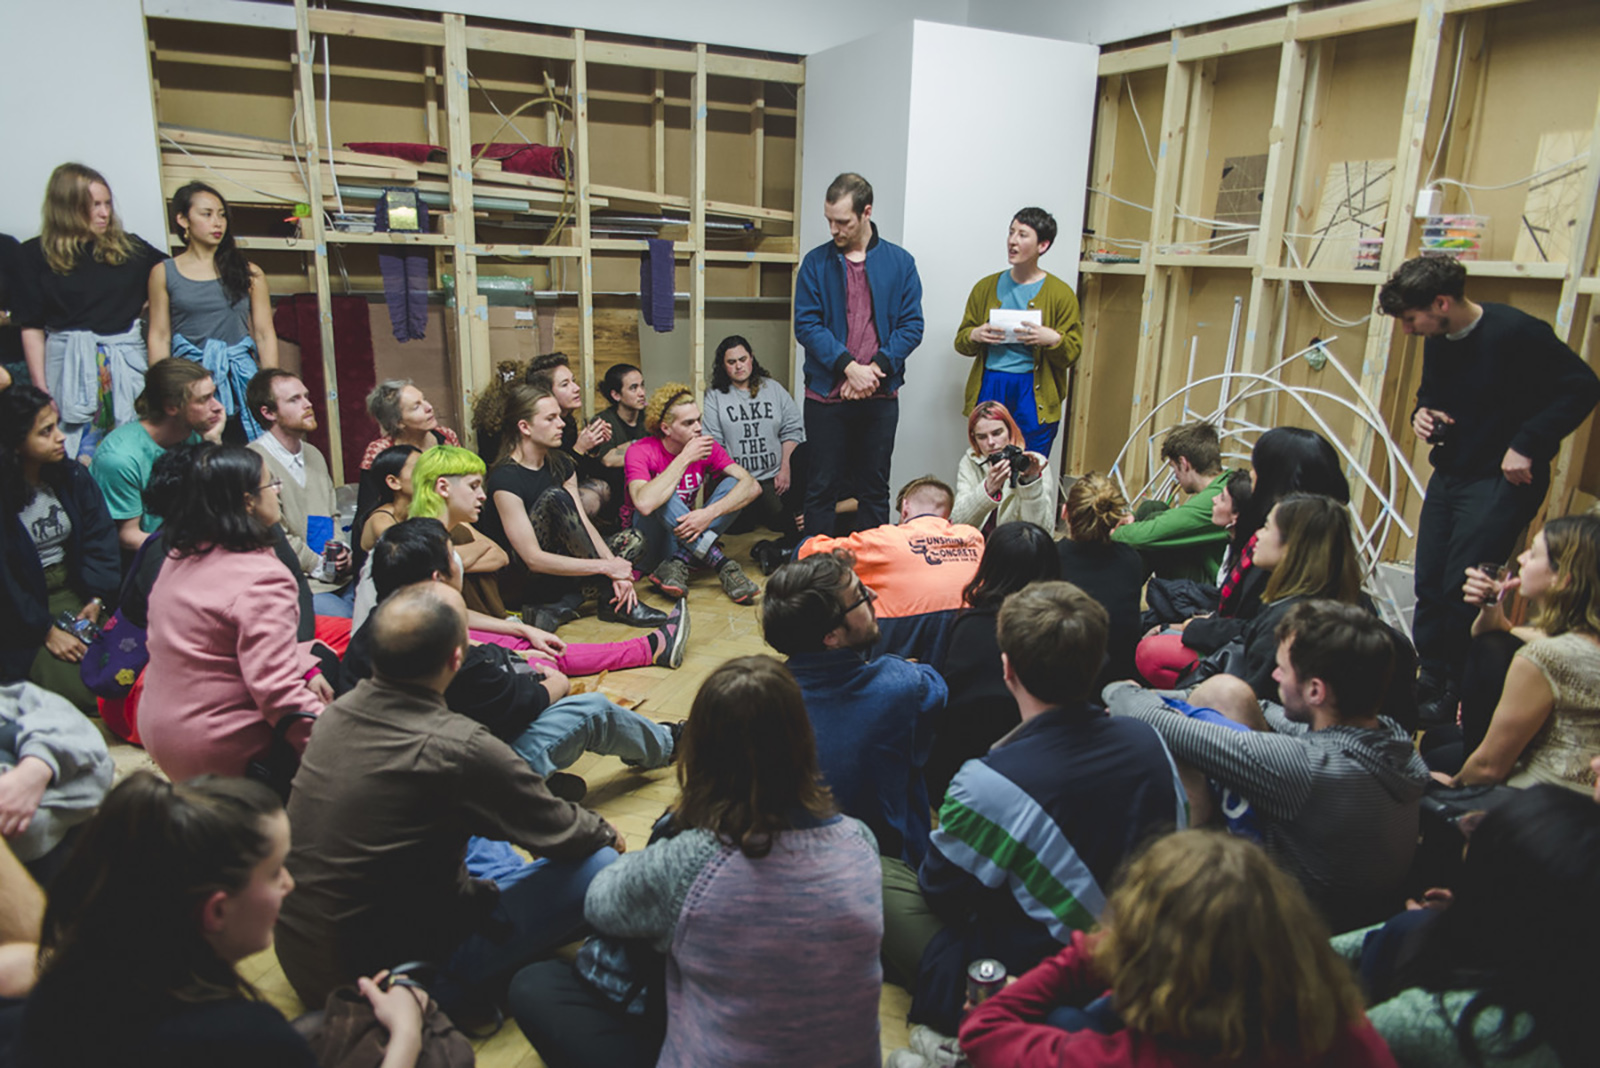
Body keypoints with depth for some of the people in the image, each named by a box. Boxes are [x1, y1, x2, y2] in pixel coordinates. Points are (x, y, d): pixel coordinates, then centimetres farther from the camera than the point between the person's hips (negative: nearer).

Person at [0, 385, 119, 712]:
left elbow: (100, 539, 3)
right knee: (79, 690, -17)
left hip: (73, 593, 4)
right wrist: (46, 630, -15)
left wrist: (97, 598, -10)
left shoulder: (72, 476, 3)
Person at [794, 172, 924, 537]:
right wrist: (849, 366, -17)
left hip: (881, 397, 1)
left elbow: (912, 326, 0)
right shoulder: (816, 263, 2)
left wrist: (876, 368, -14)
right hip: (826, 394, -1)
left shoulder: (900, 262, 4)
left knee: (875, 488, 10)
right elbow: (806, 325, -5)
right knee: (822, 487, 5)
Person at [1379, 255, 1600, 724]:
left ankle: (1461, 697, 6)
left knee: (1463, 590, -9)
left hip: (1502, 479, -7)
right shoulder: (1437, 341, 5)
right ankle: (1430, 682, 20)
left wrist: (1526, 445, -20)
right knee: (1429, 585, 8)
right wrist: (1422, 412, -1)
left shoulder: (1516, 332, -17)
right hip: (1450, 473, 7)